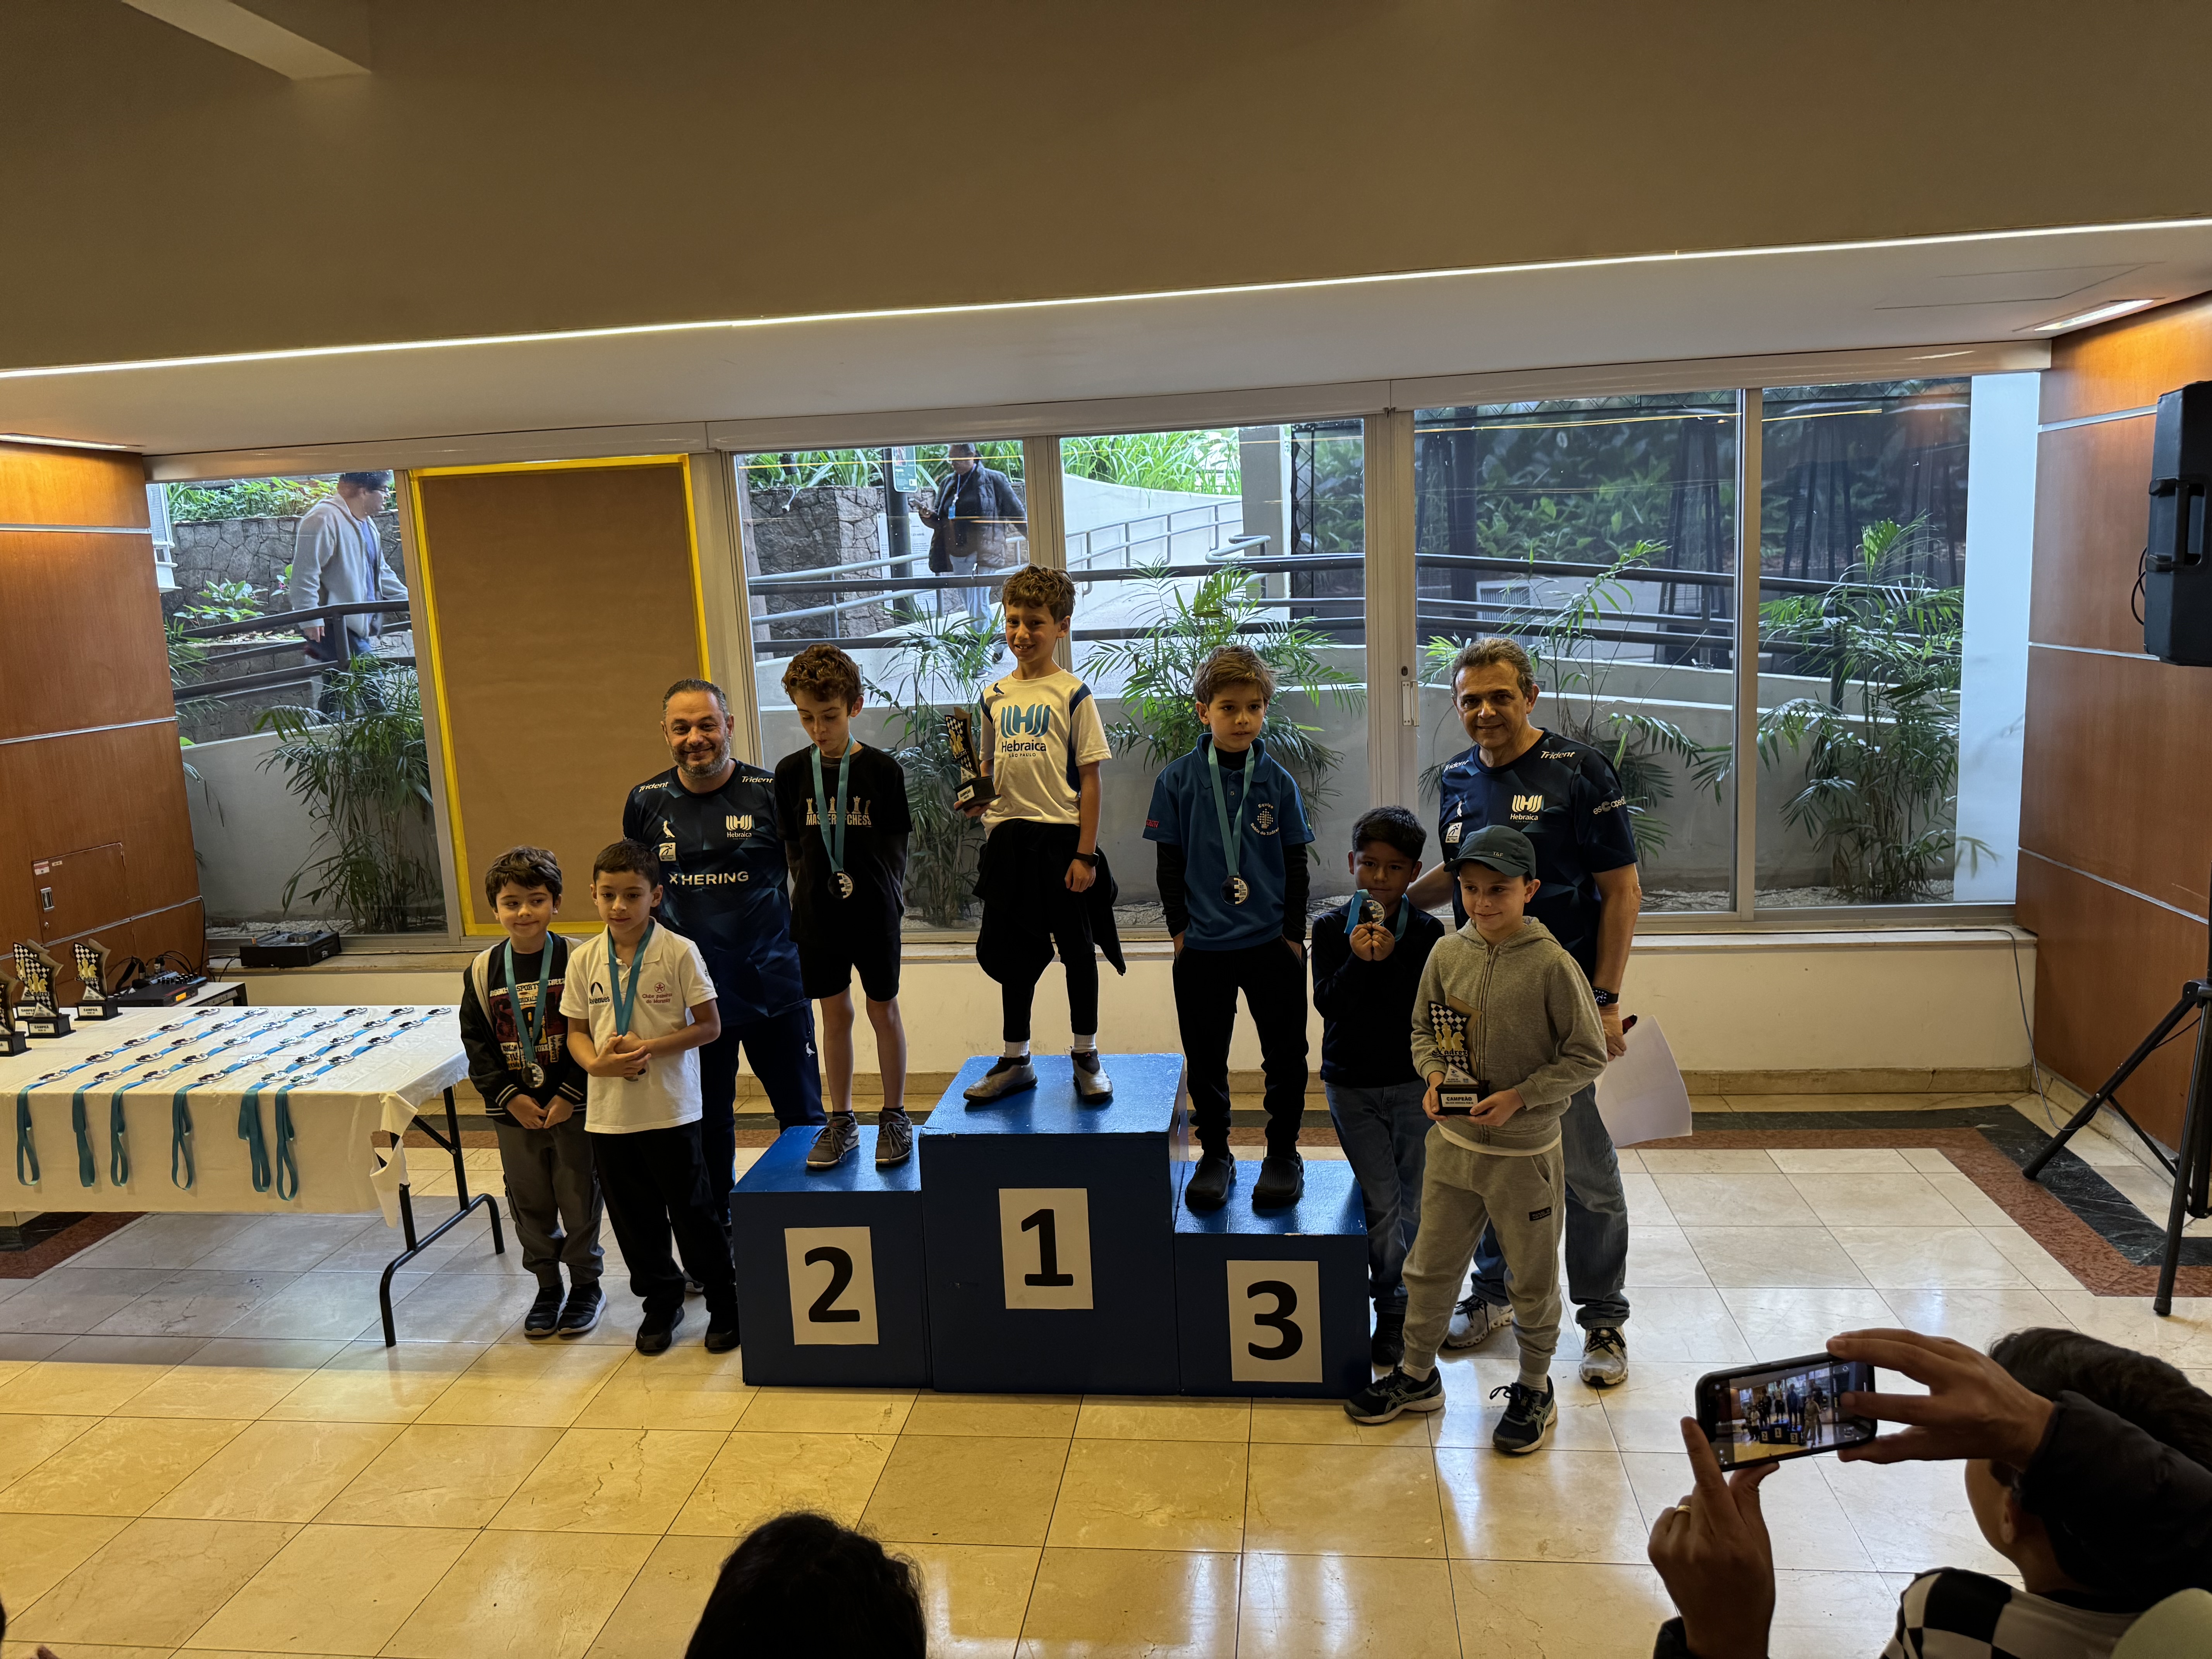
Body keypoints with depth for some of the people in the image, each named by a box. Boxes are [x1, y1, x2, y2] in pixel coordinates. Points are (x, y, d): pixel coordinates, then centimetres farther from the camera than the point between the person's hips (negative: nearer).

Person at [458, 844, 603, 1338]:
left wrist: (569, 1095, -14)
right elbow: (477, 1043, 2)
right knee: (530, 1203, 13)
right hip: (514, 1112, 3)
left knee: (579, 1199, 6)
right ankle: (547, 1287, 30)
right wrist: (509, 1097, -8)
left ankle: (586, 1285, 23)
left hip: (573, 1107, -3)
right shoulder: (483, 971, 0)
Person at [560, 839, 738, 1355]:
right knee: (634, 1217, 14)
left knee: (693, 1211, 5)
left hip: (671, 1109, -4)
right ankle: (661, 1301, 33)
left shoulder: (679, 952, -10)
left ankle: (724, 1303, 22)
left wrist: (652, 1047, -20)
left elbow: (709, 1026, -8)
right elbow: (577, 1031, 7)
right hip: (609, 1112, 4)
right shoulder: (585, 959, 1)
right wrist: (596, 1062, -14)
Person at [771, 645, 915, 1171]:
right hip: (818, 912, 2)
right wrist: (810, 889, 3)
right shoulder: (791, 772, -1)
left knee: (884, 1011, 8)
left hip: (874, 911, -2)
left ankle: (894, 1117, 23)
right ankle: (841, 1122, 24)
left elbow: (897, 844, -1)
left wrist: (887, 894, -2)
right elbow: (791, 845, 8)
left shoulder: (883, 769, -8)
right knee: (835, 1013, 12)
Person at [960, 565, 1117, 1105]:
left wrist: (1085, 854, -12)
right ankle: (1016, 1061, 26)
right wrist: (975, 797, -4)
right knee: (1011, 950, 12)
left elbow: (1089, 778, -8)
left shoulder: (1073, 695, -7)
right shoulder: (995, 697, 8)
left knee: (1077, 948, 8)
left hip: (1062, 836, -5)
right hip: (1008, 837, 5)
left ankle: (1086, 1057, 24)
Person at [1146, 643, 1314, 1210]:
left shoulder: (1278, 781, 0)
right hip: (1203, 948, 0)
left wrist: (1294, 932, 1)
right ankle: (1215, 1155, 26)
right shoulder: (1178, 780, -3)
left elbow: (1297, 865, 5)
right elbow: (1170, 862, 2)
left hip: (1273, 944, 1)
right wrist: (1180, 927, -1)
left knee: (1285, 1056, 8)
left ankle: (1283, 1154, 25)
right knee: (1205, 1060, 9)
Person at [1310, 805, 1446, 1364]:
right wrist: (1357, 961, -25)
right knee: (1382, 1202, -2)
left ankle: (1396, 1310, 26)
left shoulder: (1426, 932, -4)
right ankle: (1395, 1309, 13)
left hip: (1414, 1081, 1)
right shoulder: (1330, 929, -3)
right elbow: (1327, 1003, -11)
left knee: (1412, 1201, 9)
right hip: (1352, 1084, -1)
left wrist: (1391, 961, -24)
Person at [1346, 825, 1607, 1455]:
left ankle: (1534, 1390, 34)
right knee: (1430, 1266, 16)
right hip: (1452, 1143, 4)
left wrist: (1520, 1097, -19)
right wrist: (1434, 1075, -9)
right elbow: (1424, 1030, 10)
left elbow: (1587, 1055, -11)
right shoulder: (1446, 954, -3)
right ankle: (1417, 1376, 35)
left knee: (1533, 1279, 13)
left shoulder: (1552, 965, -16)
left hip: (1526, 1153, -4)